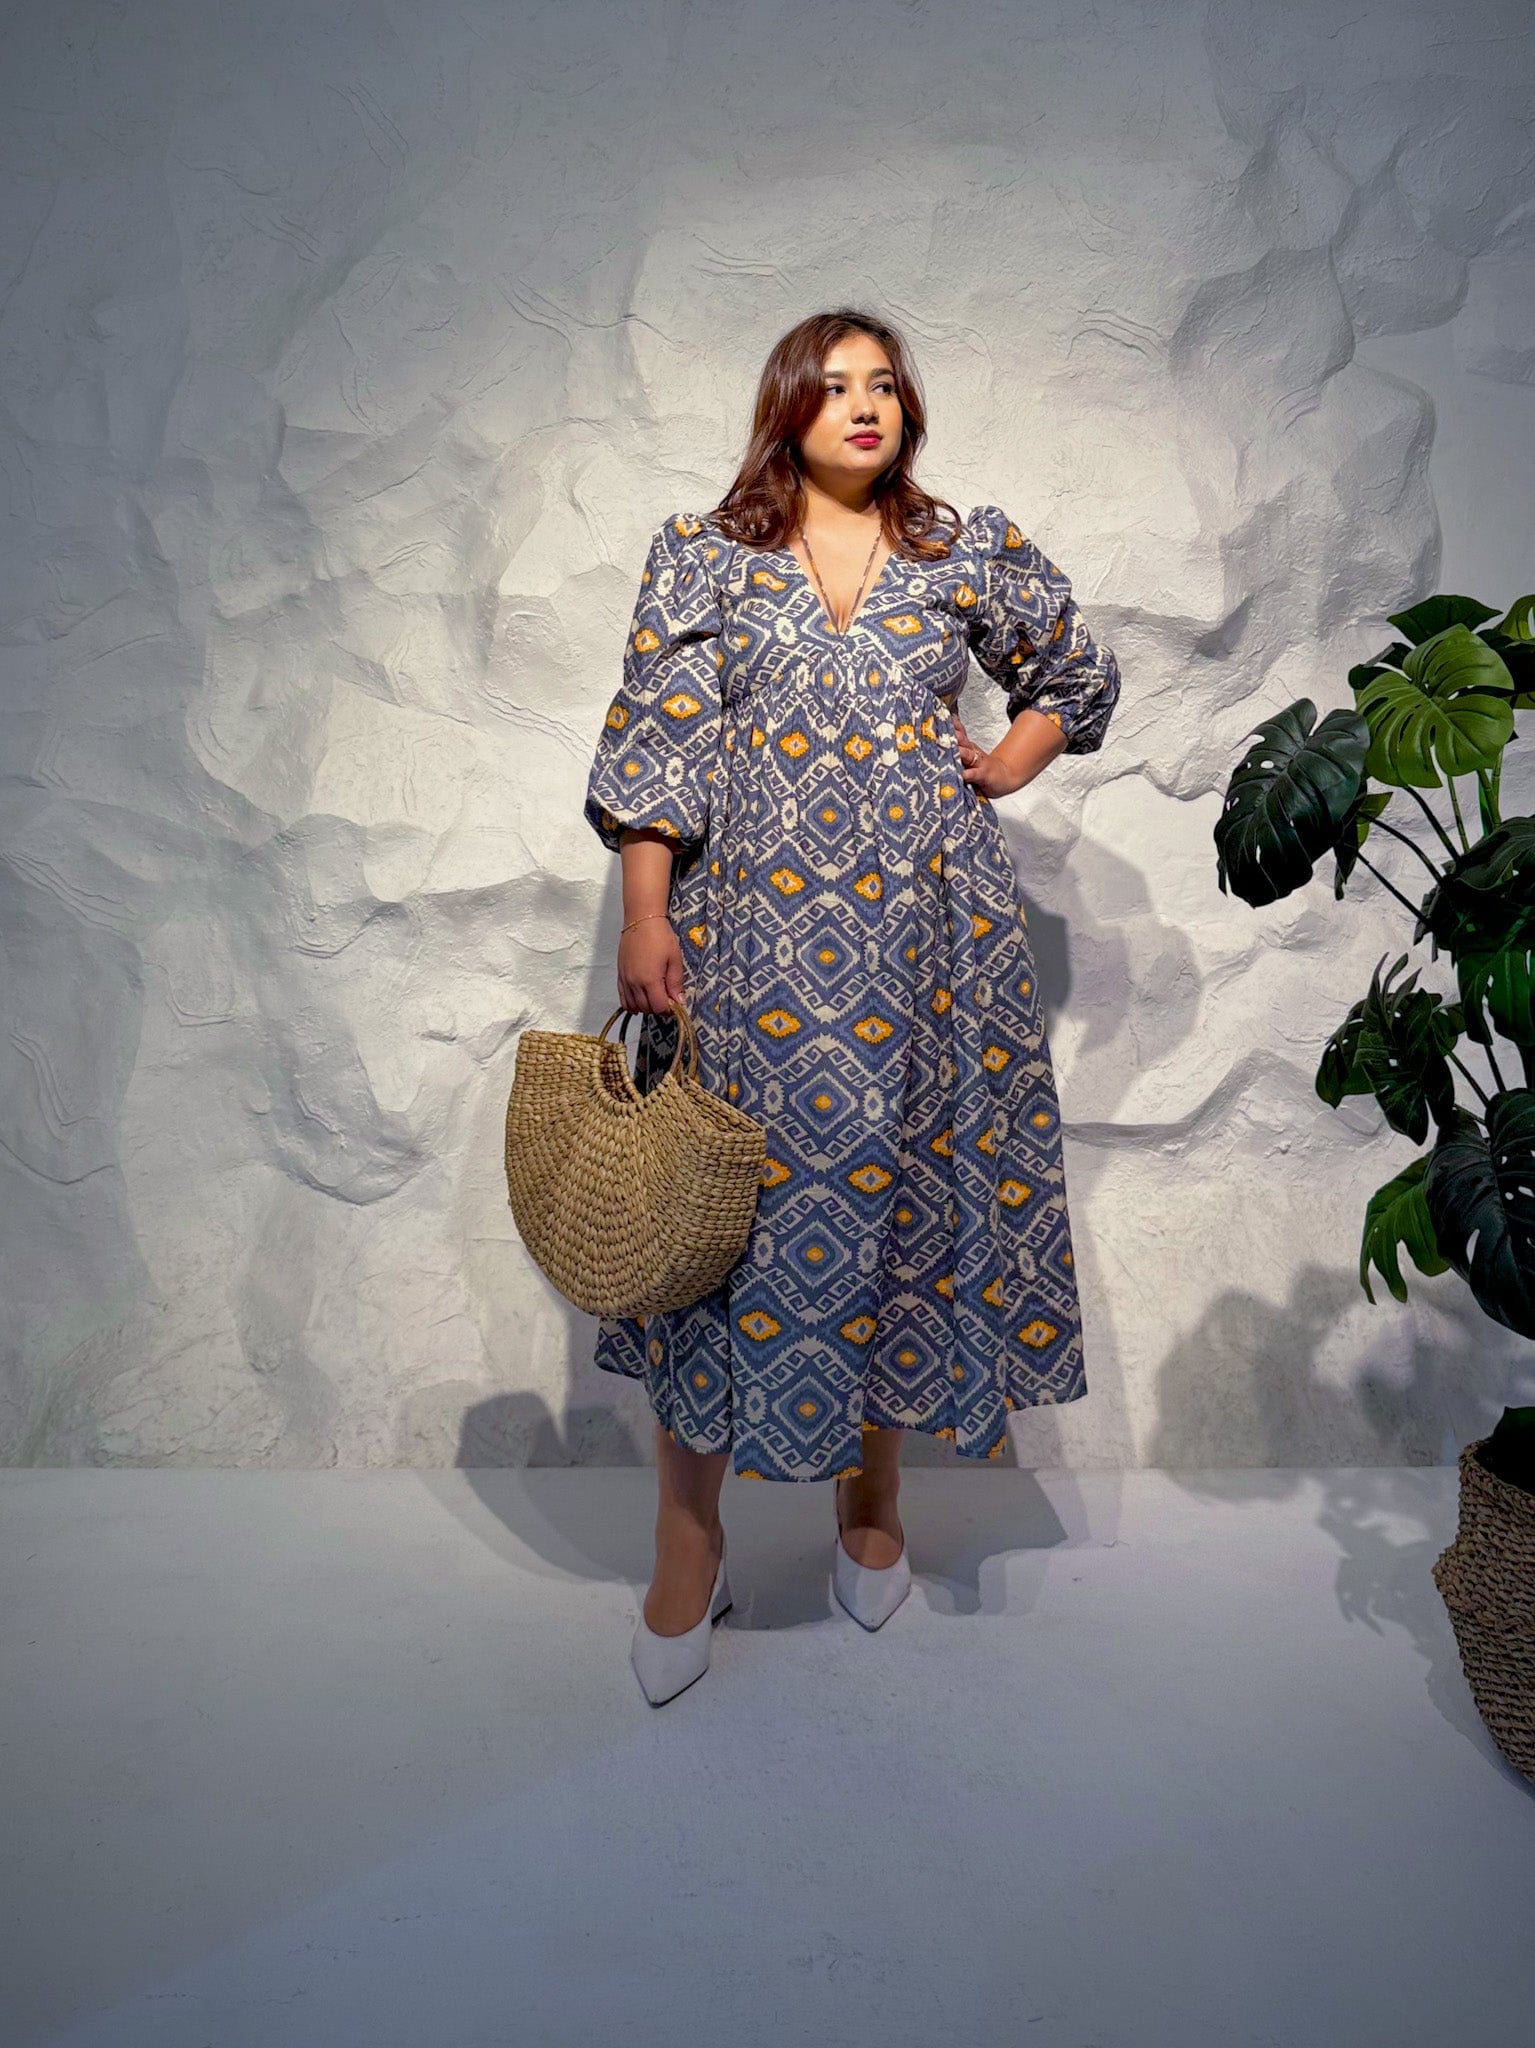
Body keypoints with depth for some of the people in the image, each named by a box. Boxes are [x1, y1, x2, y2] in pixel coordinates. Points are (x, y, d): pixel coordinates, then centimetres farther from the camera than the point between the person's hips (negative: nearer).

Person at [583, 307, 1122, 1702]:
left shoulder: (970, 552, 12)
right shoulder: (702, 554, 7)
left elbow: (1081, 673, 25)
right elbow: (652, 748, 0)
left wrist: (1006, 770, 9)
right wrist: (646, 916, -9)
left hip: (926, 932, 2)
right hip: (750, 929, -1)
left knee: (906, 1184, 6)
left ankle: (874, 1497, 29)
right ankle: (689, 1549, 16)